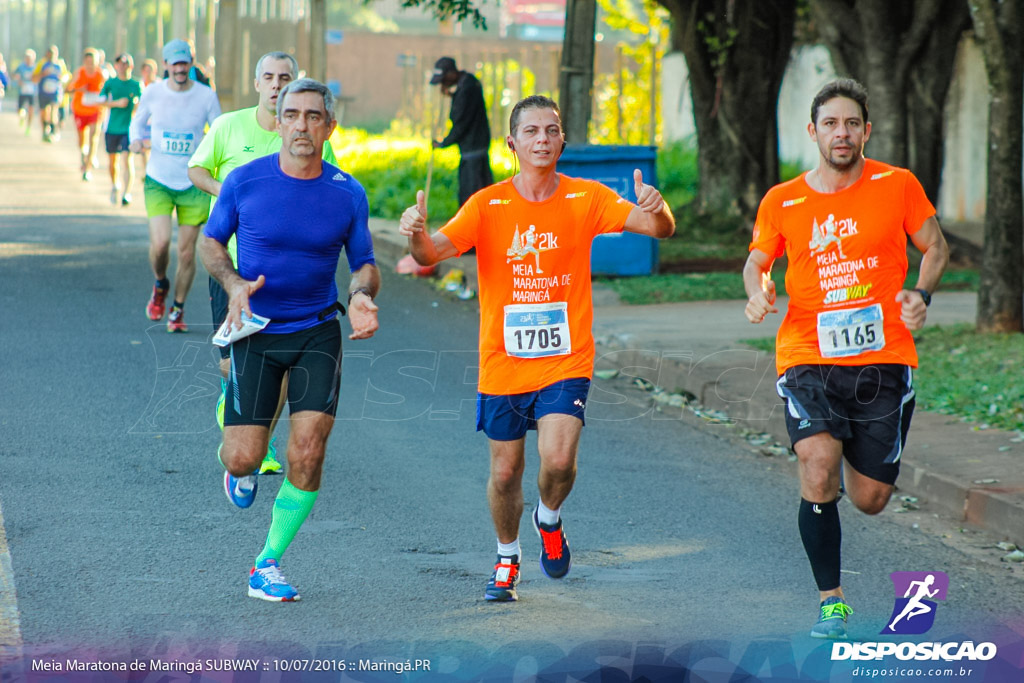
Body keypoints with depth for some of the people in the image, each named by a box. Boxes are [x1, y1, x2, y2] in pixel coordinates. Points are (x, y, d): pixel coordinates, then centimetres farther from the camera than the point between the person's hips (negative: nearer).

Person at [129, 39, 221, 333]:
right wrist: (136, 139, -7)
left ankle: (178, 309, 22)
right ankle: (160, 285, 16)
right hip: (158, 181, 0)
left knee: (187, 251, 2)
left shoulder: (206, 96, -3)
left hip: (193, 184, 0)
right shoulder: (152, 93, -2)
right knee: (160, 243, -17)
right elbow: (138, 122, 15)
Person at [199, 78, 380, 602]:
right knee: (242, 458, -6)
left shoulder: (348, 194, -3)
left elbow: (364, 265, 8)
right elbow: (210, 241, 7)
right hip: (255, 331, -1)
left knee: (307, 454, -11)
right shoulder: (245, 181, -7)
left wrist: (362, 296, -14)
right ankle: (242, 472, 35)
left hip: (317, 333, 1)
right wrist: (233, 283, -12)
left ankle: (268, 564, 6)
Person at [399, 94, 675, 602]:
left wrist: (656, 210, -33)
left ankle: (549, 521, 14)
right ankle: (507, 559, 35)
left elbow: (660, 228, -9)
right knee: (504, 472, 9)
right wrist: (416, 235, -38)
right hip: (503, 364, 1)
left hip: (566, 361, -1)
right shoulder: (487, 205, -4)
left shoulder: (585, 198, -3)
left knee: (558, 459, -19)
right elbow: (433, 252, -14)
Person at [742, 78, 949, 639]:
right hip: (809, 360, -1)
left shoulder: (897, 186, 1)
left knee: (870, 499, 6)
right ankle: (830, 600, -7)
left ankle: (850, 464, 46)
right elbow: (757, 261, 14)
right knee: (818, 472, -24)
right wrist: (757, 293, -9)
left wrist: (921, 294, -8)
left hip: (884, 360, 1)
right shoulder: (781, 202, 2)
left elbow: (935, 246, 11)